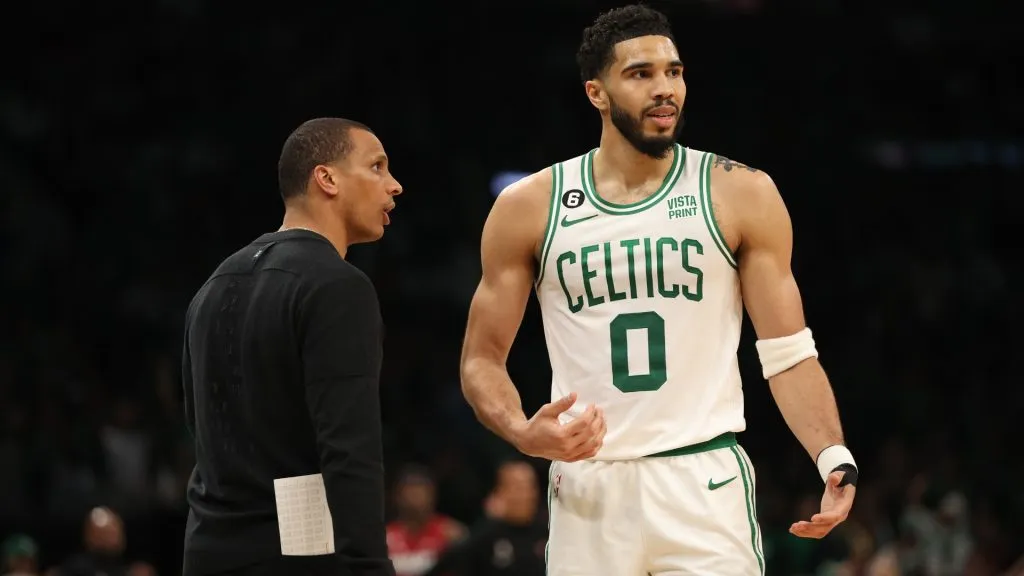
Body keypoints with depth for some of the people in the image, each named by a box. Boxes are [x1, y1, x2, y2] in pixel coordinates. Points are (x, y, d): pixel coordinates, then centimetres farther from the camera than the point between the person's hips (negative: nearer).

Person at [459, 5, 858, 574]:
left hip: (704, 481, -1)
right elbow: (483, 359, 9)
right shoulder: (529, 207, 4)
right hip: (588, 485, 1)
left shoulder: (740, 195, 2)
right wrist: (522, 432, -12)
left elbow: (788, 354, 1)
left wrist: (834, 459, -15)